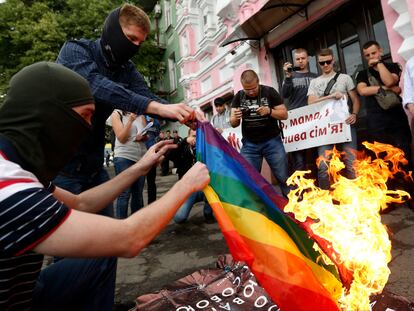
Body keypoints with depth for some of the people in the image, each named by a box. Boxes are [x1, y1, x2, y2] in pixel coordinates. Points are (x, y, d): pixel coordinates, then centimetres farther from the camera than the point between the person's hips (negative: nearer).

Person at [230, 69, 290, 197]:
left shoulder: (269, 92, -3)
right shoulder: (238, 97, 5)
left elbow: (284, 114, -1)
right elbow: (233, 124, 4)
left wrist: (269, 111, -19)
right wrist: (235, 117, -19)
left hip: (272, 141, -2)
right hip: (249, 144, 2)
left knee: (283, 177, 1)